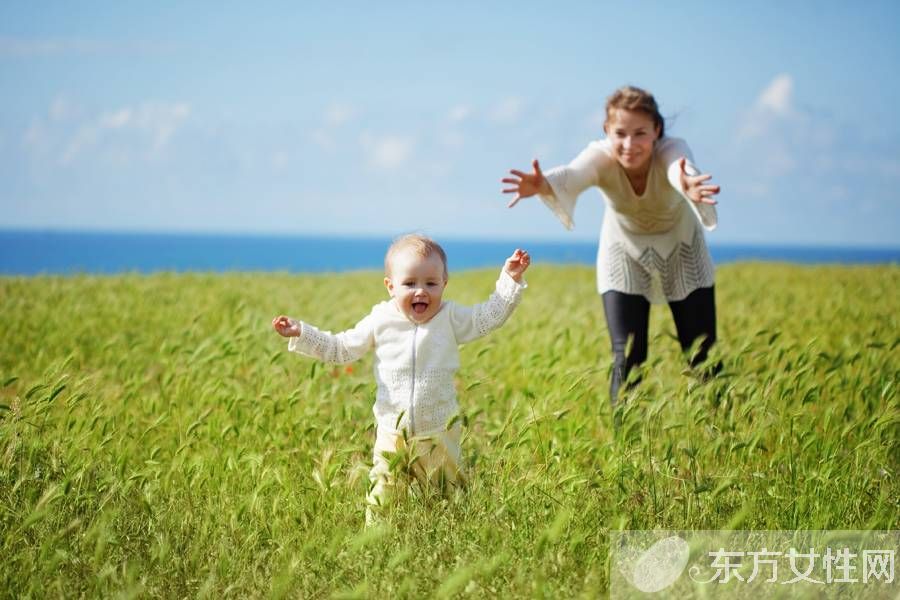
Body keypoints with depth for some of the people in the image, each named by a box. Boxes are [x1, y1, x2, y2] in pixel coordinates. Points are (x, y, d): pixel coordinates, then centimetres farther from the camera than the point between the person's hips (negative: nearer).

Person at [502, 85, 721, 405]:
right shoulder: (601, 157, -31)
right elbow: (572, 176, -54)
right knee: (627, 357, -7)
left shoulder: (671, 150, -34)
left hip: (681, 253, 0)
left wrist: (689, 188, -83)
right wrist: (544, 185, -78)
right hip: (624, 254, 0)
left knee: (702, 355, 1)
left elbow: (683, 170, -58)